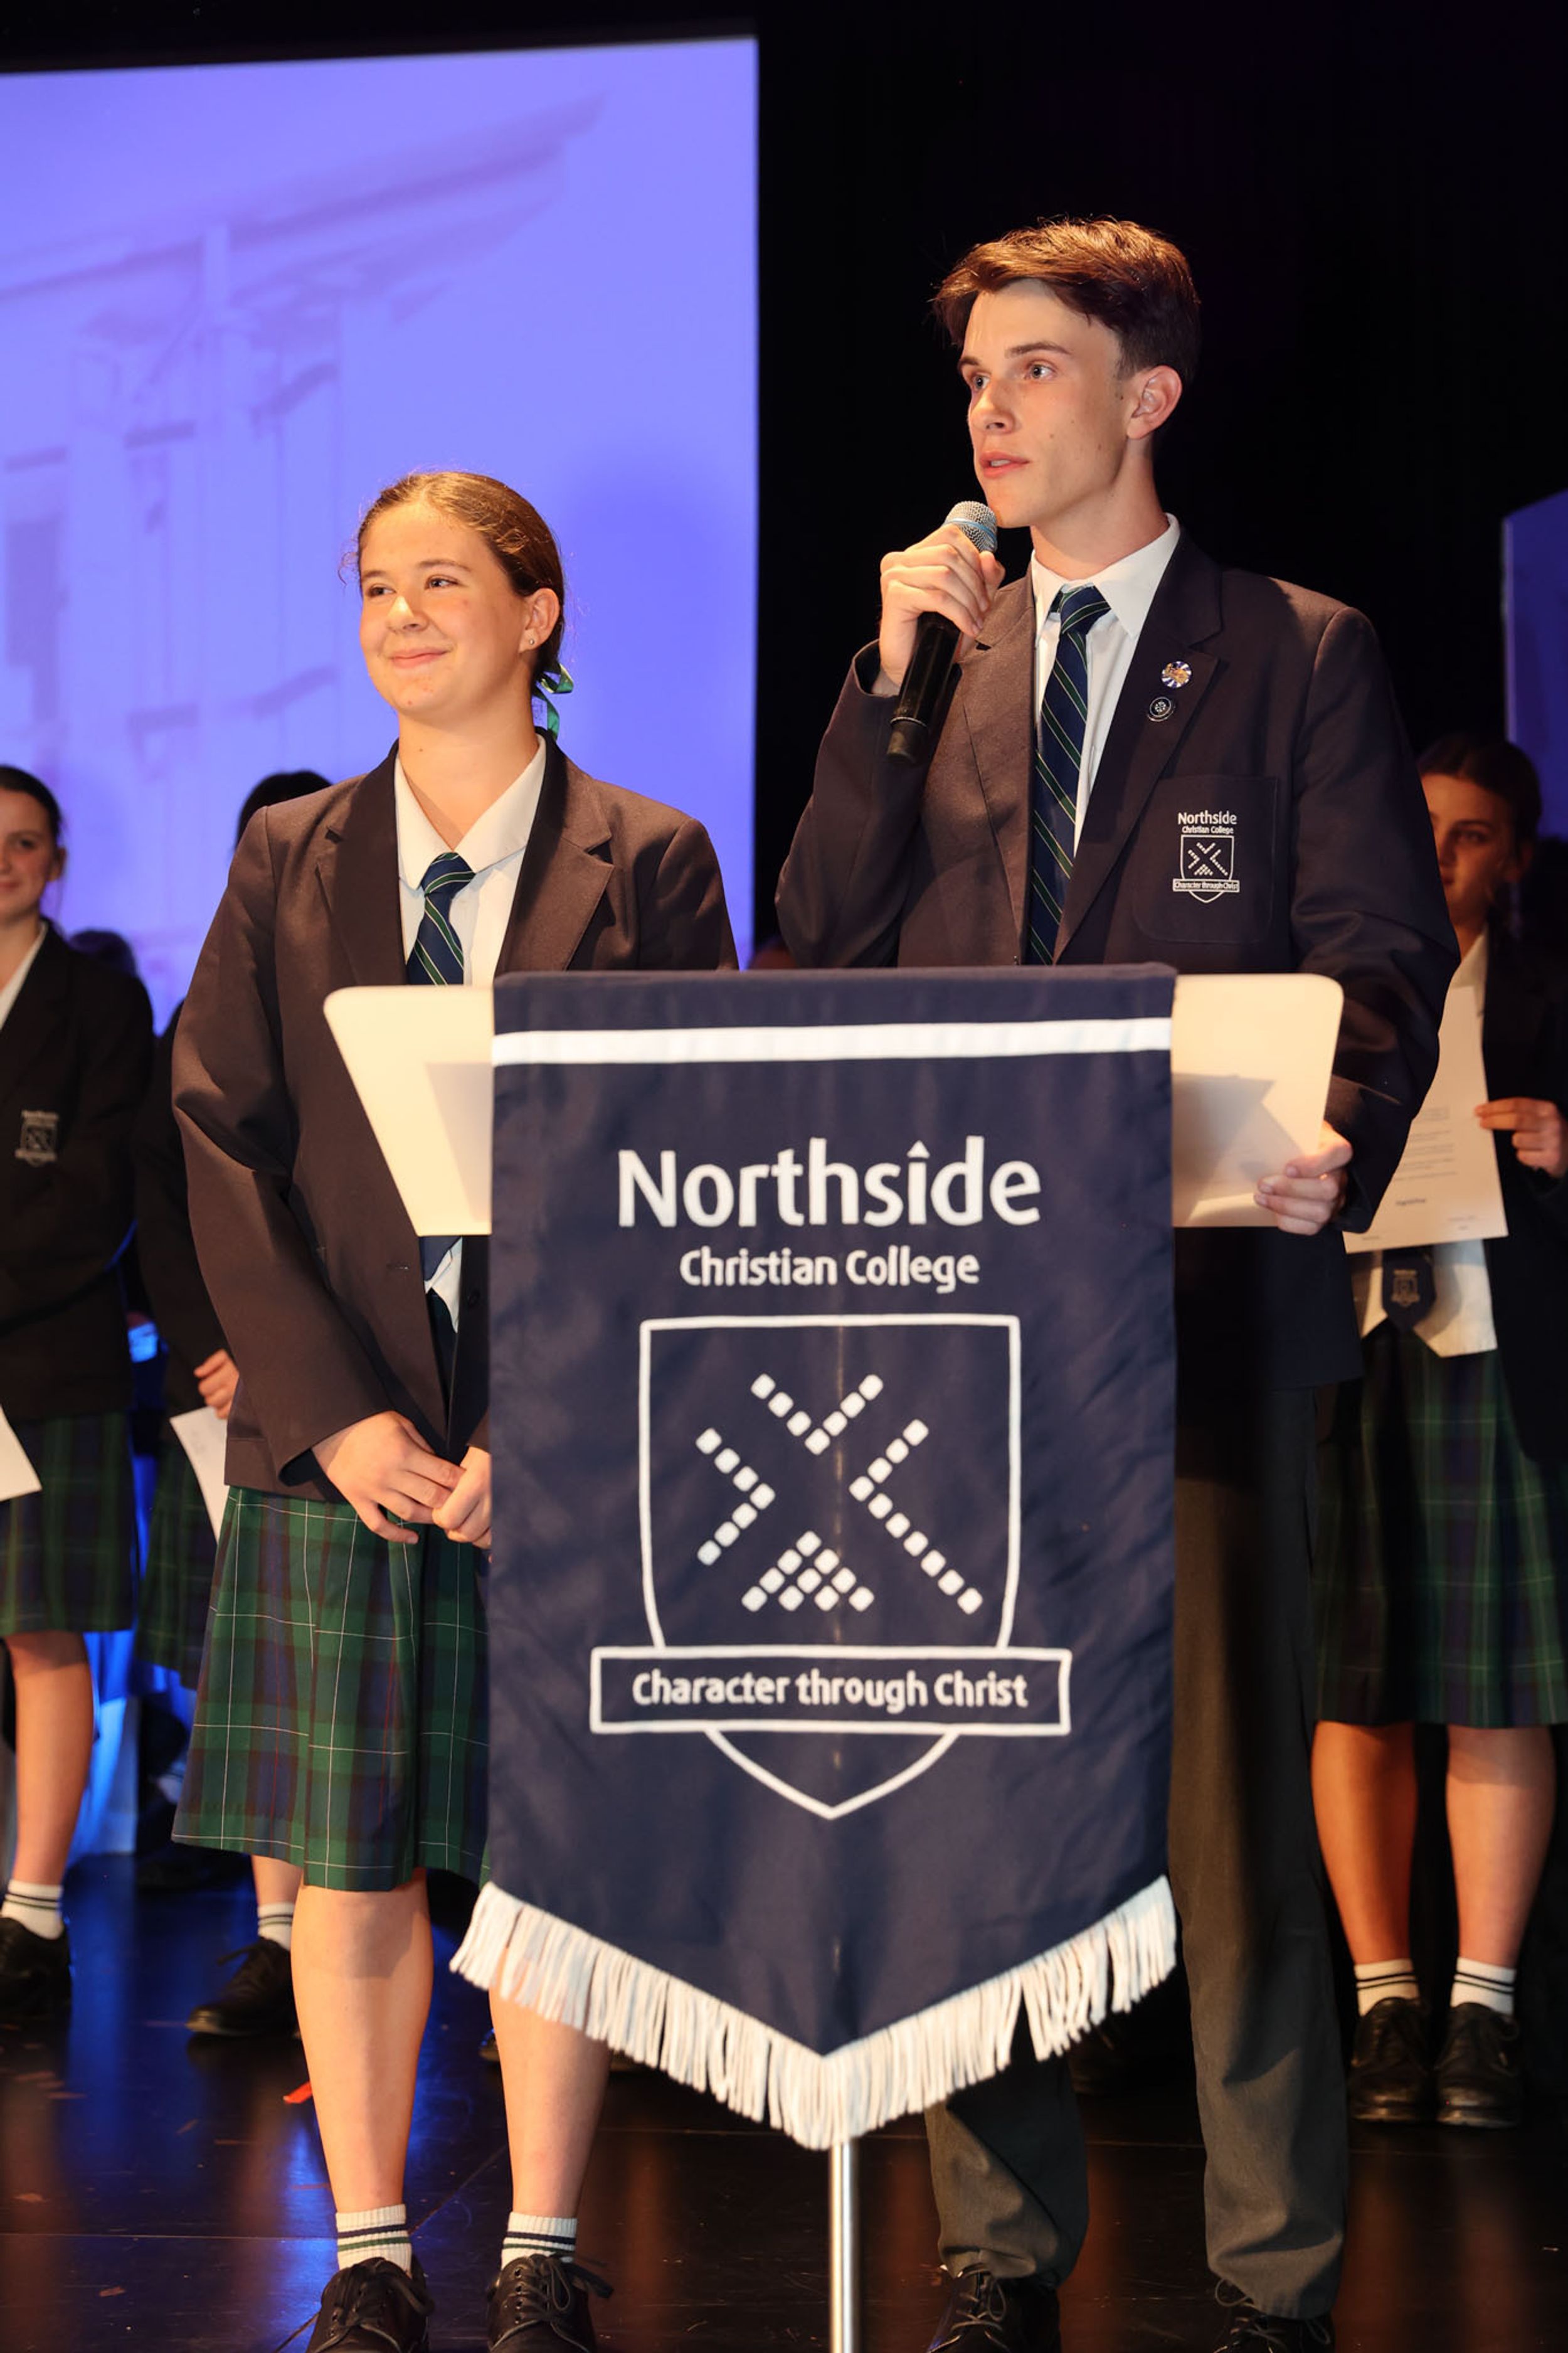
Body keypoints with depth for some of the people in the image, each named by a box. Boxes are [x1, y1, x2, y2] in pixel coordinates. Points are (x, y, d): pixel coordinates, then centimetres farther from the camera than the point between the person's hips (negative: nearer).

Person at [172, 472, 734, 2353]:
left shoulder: (650, 865, 4)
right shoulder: (288, 863, 11)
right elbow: (224, 1148, 4)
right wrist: (332, 1412, -9)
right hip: (337, 1437, 2)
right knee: (345, 1859, 3)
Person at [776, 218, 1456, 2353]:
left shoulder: (1302, 656, 6)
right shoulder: (935, 664, 17)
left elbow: (1384, 957, 0)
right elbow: (829, 941, 7)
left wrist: (1336, 1134, -18)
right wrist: (891, 679, -1)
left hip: (1207, 1279, -4)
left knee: (1233, 1788, -3)